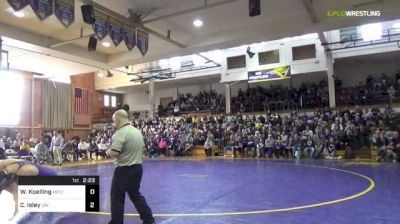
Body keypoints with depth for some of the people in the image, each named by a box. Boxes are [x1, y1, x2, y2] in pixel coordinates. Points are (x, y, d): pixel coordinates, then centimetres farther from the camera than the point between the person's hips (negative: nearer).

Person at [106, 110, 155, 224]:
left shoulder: (120, 133, -17)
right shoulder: (137, 131, 9)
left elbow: (114, 153, -24)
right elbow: (142, 149, 18)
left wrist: (108, 152, -4)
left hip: (124, 170, -8)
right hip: (138, 168, 9)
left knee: (117, 198, 7)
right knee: (135, 195, 21)